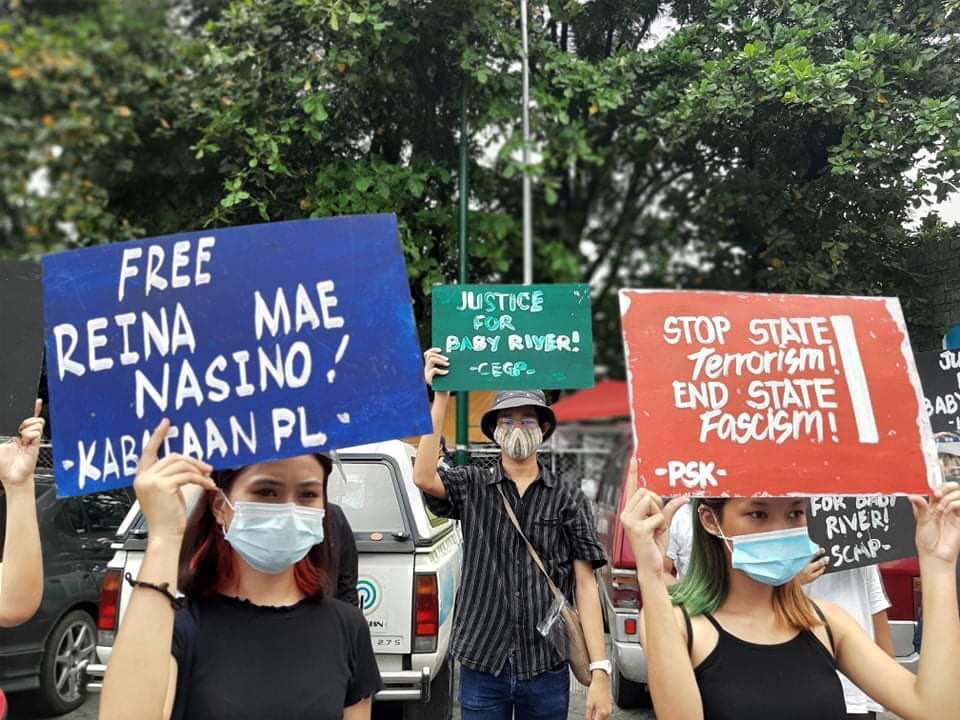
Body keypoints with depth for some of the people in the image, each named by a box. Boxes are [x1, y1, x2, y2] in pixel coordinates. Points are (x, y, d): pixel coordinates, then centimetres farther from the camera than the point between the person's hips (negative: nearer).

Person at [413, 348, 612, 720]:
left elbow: (586, 585, -2)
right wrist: (440, 397, -17)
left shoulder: (568, 498, 2)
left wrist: (600, 671, -9)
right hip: (481, 666, 0)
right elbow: (423, 478, -19)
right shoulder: (471, 487, 2)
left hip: (547, 670, 0)